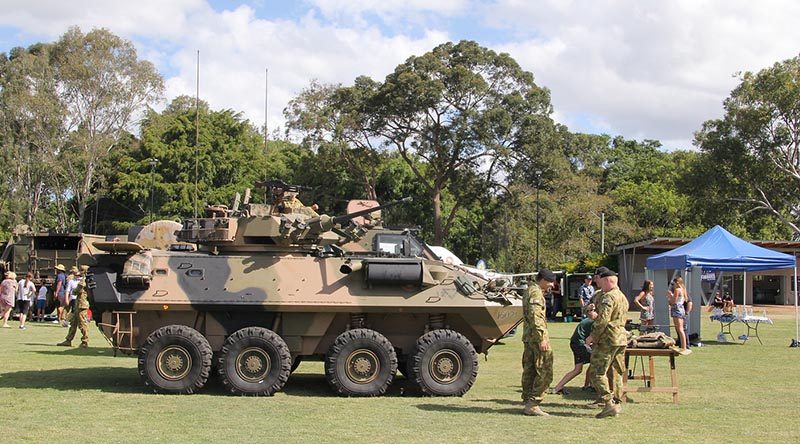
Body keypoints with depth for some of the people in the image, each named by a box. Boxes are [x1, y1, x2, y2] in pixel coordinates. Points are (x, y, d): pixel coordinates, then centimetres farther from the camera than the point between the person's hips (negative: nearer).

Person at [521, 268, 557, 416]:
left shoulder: (530, 291, 19)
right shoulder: (536, 293, -13)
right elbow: (535, 317, -22)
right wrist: (541, 339, -23)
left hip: (528, 337, 10)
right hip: (536, 336, -10)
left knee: (529, 371, 11)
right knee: (545, 372, -8)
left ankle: (527, 404, 13)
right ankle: (532, 404, -10)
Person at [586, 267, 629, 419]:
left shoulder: (608, 297, -15)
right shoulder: (623, 297, 17)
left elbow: (603, 321, -22)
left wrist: (593, 336, -12)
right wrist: (596, 315, 20)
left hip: (608, 339, -10)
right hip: (622, 339, 10)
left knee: (597, 372, -6)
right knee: (616, 372, 14)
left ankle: (609, 404, -11)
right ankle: (616, 403, 16)